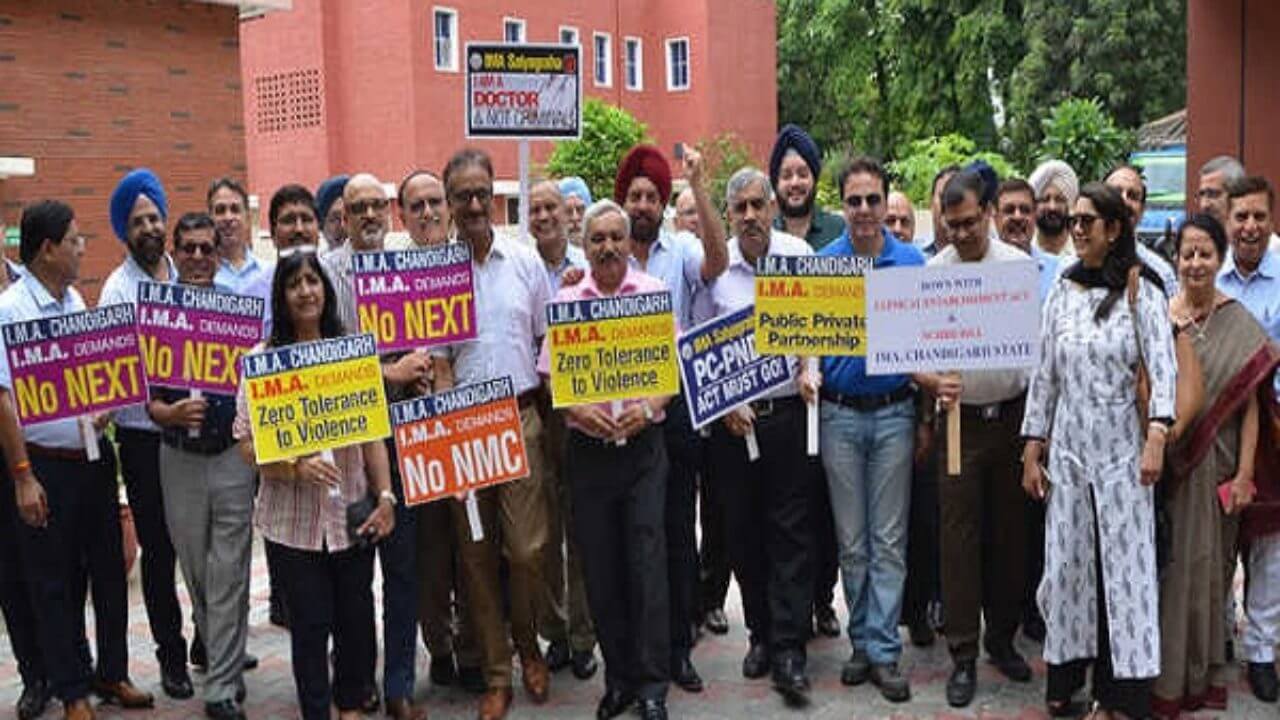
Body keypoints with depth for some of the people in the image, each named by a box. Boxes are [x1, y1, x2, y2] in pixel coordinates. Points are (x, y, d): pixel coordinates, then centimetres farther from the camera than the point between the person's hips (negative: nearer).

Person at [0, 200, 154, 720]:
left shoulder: (76, 301, 7)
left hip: (95, 457, 6)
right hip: (46, 465, -6)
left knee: (108, 569, 14)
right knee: (55, 584, 6)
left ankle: (112, 674, 28)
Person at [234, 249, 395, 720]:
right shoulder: (263, 359, -3)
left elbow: (373, 432, 6)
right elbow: (246, 441, -6)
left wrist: (385, 495, 0)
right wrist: (296, 467, -22)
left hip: (352, 511, 3)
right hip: (294, 517, -2)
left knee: (356, 618, 11)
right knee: (309, 623, 5)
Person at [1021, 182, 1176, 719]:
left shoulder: (1141, 292, -3)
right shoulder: (1062, 294, 8)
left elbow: (1162, 367, -10)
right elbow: (1043, 376, 10)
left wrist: (1156, 437, -22)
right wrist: (1032, 451, 7)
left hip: (1121, 449, -3)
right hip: (1068, 448, 4)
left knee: (1126, 564, 0)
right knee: (1067, 562, 8)